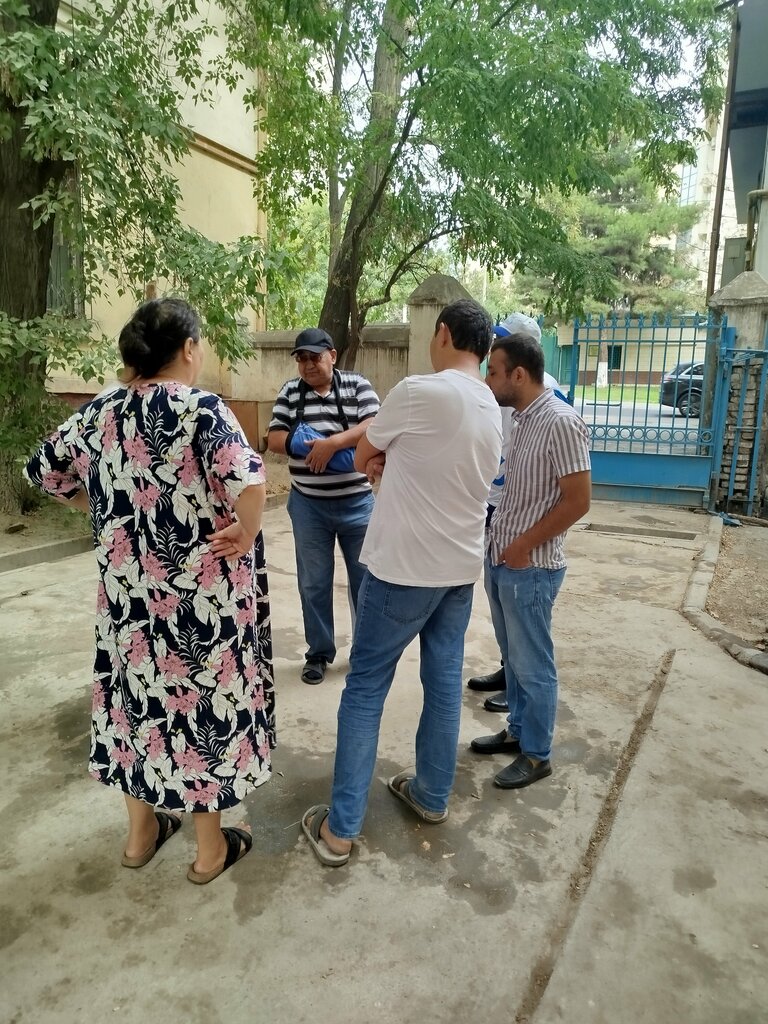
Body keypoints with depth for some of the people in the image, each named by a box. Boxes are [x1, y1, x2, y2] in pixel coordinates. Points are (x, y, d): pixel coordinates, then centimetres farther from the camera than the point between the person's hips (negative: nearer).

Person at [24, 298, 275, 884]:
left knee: (139, 694, 20)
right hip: (202, 595, -5)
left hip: (129, 590, 6)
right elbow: (248, 480, -34)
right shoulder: (203, 411, -17)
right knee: (202, 701, 10)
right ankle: (211, 850, 29)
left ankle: (141, 833, 39)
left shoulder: (102, 412, 1)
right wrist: (246, 534, -17)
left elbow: (45, 471, 13)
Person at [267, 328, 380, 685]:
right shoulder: (290, 391, 4)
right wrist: (304, 445, -17)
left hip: (357, 502, -1)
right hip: (308, 505, 2)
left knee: (366, 577, 11)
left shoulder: (358, 386, -2)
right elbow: (274, 439, 1)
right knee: (314, 582, 10)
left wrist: (332, 442, -24)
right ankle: (319, 652, 26)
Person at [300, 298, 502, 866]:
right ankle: (432, 795, 33)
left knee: (365, 688, 4)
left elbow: (361, 458, -1)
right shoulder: (492, 410, 9)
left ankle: (340, 827, 12)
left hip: (404, 566, -7)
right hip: (461, 567, 7)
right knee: (445, 682, 17)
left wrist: (380, 457, 19)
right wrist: (395, 460, 9)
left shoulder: (419, 391, -16)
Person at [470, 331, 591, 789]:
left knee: (533, 665, 6)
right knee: (513, 658, 20)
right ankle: (518, 731, 37)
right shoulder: (520, 418, 8)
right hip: (500, 560, 8)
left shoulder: (560, 422, -18)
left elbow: (577, 501, -19)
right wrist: (501, 545, 11)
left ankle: (537, 754, 23)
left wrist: (523, 546, -15)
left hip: (530, 567, -8)